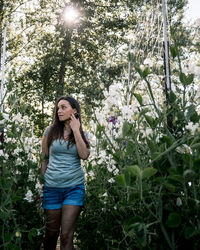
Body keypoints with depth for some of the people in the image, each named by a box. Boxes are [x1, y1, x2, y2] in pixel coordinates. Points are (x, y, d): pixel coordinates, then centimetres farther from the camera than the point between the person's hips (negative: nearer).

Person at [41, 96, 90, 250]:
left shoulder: (82, 134, 6)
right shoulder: (50, 131, 4)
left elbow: (84, 155, -12)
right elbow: (44, 159, 9)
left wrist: (76, 130, -11)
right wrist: (43, 181, 7)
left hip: (75, 187, 0)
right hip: (52, 187, 0)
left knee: (67, 235, -3)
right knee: (51, 233, 10)